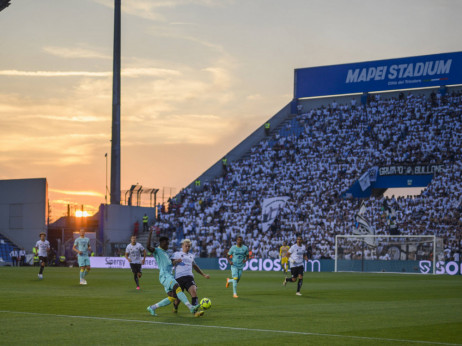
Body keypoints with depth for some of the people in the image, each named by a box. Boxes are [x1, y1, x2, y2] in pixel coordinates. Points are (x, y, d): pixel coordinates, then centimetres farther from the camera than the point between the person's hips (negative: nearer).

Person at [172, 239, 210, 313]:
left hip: (189, 277, 3)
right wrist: (176, 261, -20)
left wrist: (204, 274, 38)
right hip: (179, 278, -3)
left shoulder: (191, 256, 24)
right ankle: (175, 307, 36)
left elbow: (195, 266, 37)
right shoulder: (177, 254, 10)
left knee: (194, 291, -23)